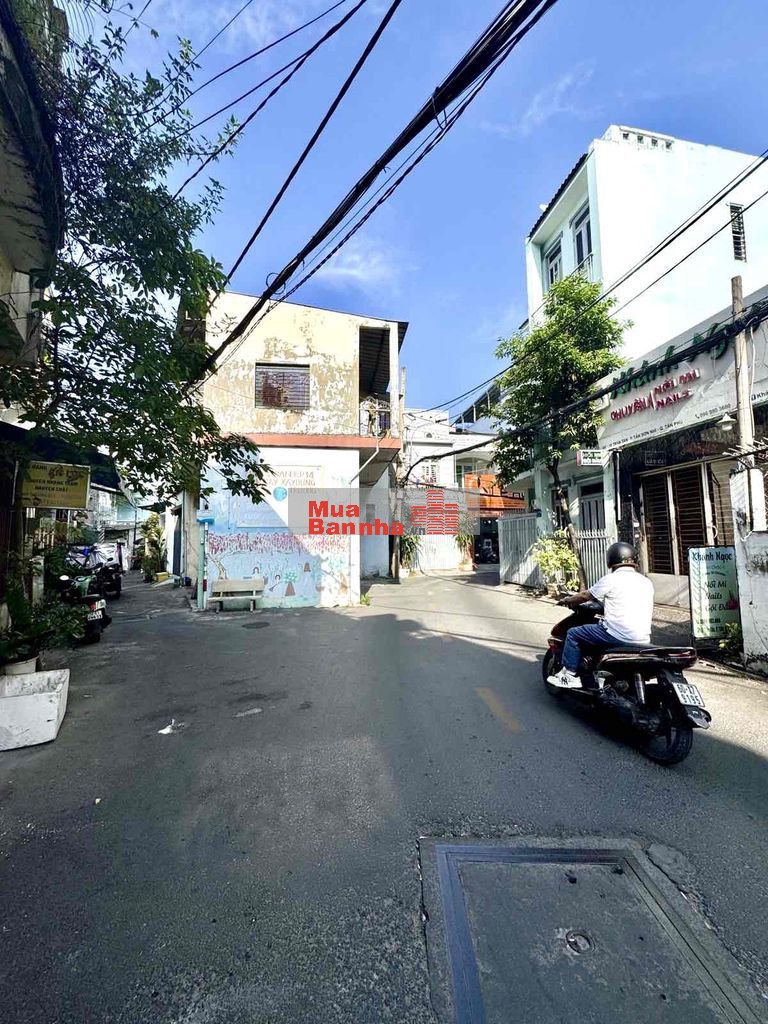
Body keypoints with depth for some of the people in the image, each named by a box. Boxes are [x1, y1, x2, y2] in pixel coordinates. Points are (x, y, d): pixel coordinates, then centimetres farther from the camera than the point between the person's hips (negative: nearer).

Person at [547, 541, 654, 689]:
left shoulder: (610, 579, -6)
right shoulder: (646, 582, 13)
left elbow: (585, 596, 3)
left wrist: (567, 600, 21)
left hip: (619, 635, -7)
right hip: (643, 639, 7)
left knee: (573, 634, 5)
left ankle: (570, 675, 6)